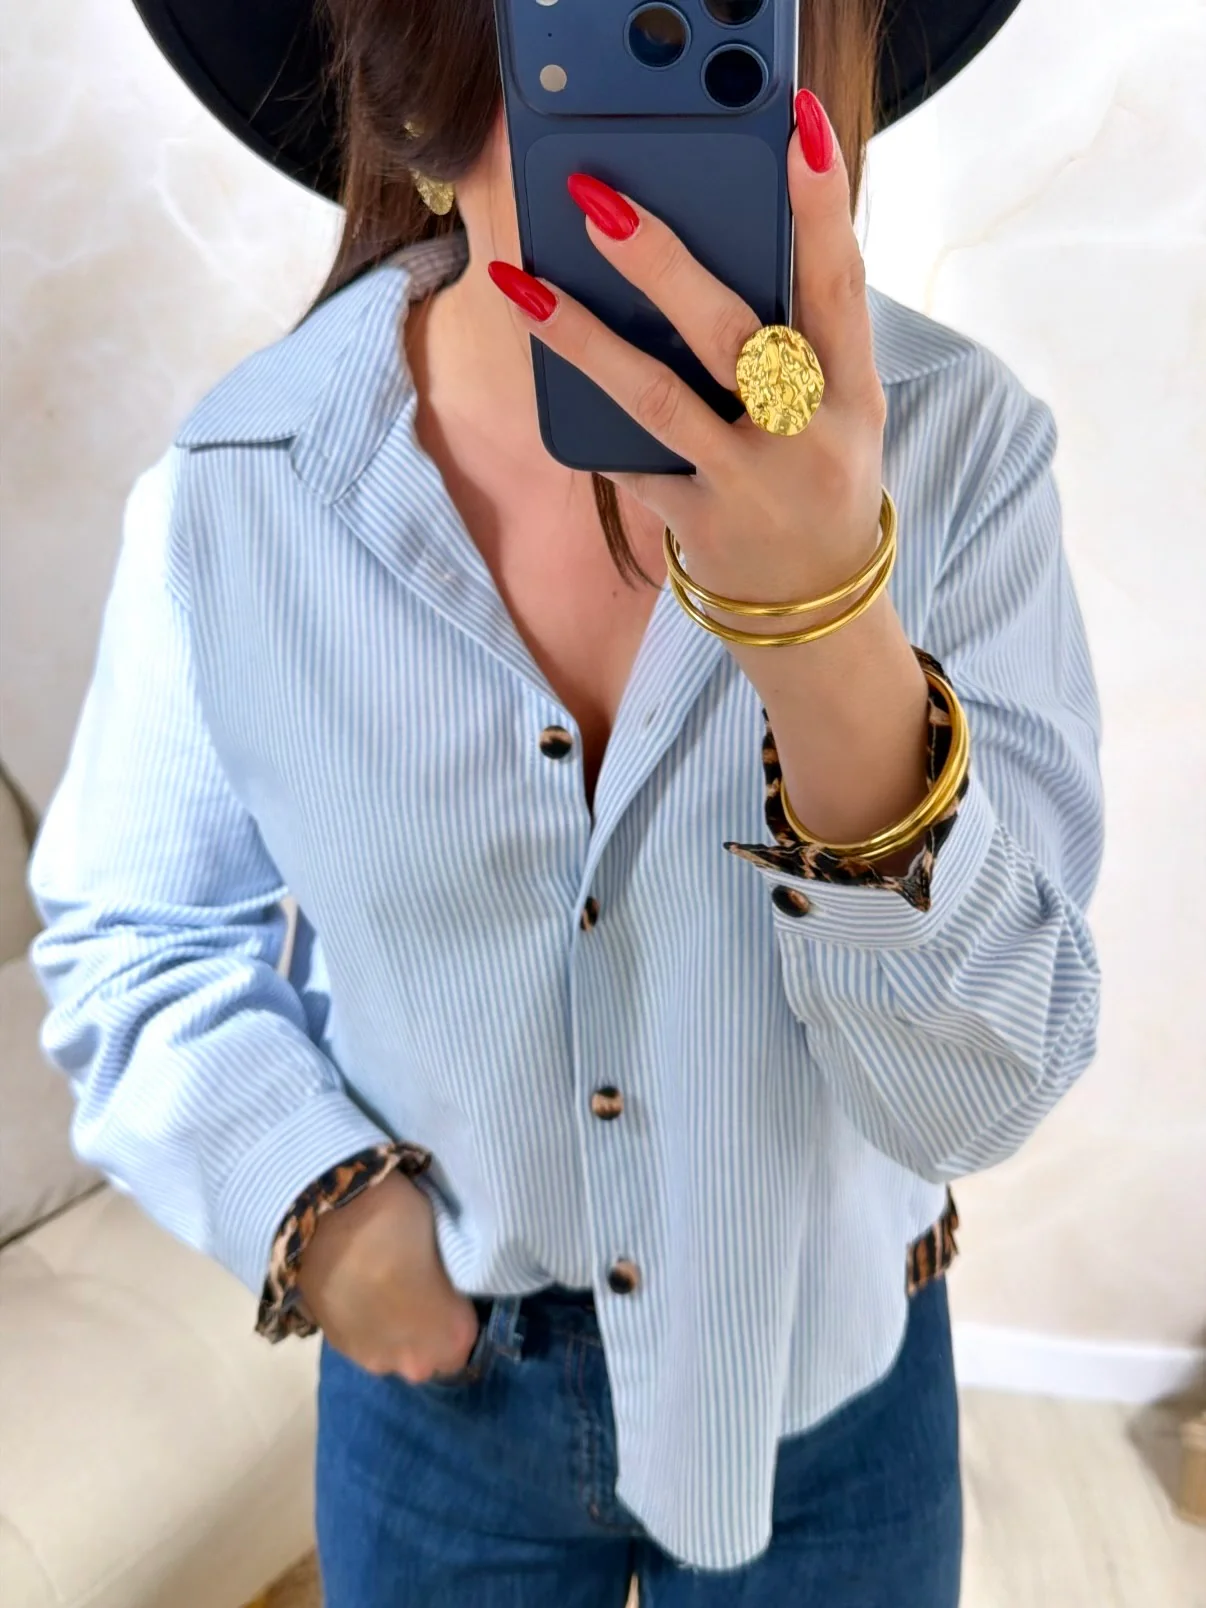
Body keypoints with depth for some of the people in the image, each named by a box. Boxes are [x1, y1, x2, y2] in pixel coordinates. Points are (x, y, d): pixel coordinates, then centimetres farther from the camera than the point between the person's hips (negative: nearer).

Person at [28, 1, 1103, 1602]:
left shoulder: (958, 443, -20)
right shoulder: (240, 490, -17)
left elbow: (978, 1087, -23)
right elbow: (130, 928, -1)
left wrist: (831, 622, -37)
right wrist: (315, 1196, -14)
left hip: (832, 1381, 0)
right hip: (435, 1368, 1)